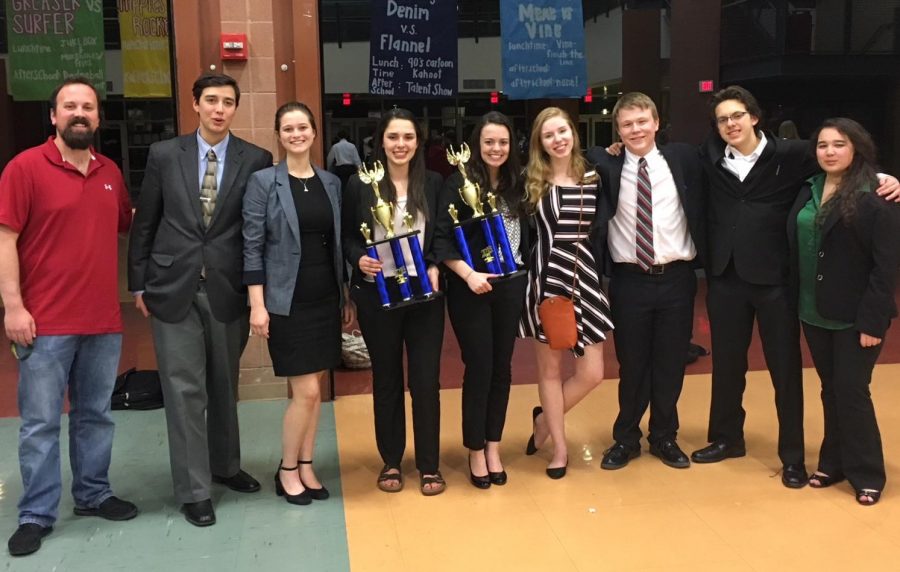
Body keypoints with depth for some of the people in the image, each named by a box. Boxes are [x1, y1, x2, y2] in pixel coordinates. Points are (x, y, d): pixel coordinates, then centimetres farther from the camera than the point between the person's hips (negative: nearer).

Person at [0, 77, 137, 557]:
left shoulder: (111, 172, 10)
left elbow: (126, 226, 25)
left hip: (104, 322, 5)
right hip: (45, 323, -5)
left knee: (95, 416, 15)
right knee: (40, 423, 3)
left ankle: (93, 494, 29)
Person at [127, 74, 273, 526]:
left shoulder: (255, 160, -1)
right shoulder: (164, 154, 2)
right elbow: (144, 223, 6)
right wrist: (138, 283, 4)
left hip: (228, 289, 1)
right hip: (173, 288, 0)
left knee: (224, 385, 15)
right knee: (185, 389, 1)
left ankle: (224, 465, 35)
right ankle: (193, 491, 11)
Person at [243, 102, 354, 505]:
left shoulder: (331, 182, 8)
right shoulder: (263, 181, -5)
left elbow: (338, 244, 13)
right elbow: (252, 247, -7)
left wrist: (347, 297, 11)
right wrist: (257, 305, -12)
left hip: (325, 299, 5)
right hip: (286, 301, -5)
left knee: (314, 388, 9)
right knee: (306, 391, -6)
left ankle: (306, 467, 23)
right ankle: (287, 470, 14)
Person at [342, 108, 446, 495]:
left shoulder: (433, 184, 3)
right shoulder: (360, 185, -2)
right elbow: (347, 237, 3)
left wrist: (436, 268, -9)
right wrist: (359, 260, -17)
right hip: (377, 295, 0)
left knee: (426, 380, 3)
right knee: (386, 380, 12)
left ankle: (429, 465, 17)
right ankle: (391, 461, 25)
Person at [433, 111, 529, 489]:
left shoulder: (516, 182, 6)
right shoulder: (460, 182, -7)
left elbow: (525, 232, 14)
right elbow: (441, 239, -11)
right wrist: (469, 275, -19)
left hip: (510, 286, 4)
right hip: (471, 288, -4)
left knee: (502, 367, 10)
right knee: (479, 368, 1)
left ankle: (493, 447, 22)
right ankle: (475, 451, 16)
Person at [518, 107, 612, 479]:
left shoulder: (593, 178, 5)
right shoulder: (532, 181, 0)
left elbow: (601, 233, 6)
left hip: (585, 279, 2)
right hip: (546, 279, -2)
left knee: (592, 373, 0)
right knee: (550, 368, 7)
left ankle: (545, 419, 28)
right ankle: (560, 446, 24)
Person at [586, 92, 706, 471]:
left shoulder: (684, 159, 1)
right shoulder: (605, 165, -2)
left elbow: (701, 211, 6)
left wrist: (700, 258, 2)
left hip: (676, 278, 1)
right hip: (629, 281, -1)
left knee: (670, 363, 11)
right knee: (631, 364, 9)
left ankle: (664, 437, 29)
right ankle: (626, 438, 26)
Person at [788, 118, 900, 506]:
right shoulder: (809, 191, 7)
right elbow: (795, 250, 7)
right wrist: (797, 303, 2)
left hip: (855, 315, -5)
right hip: (814, 313, 6)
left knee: (851, 392, 1)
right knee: (830, 390, 15)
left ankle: (866, 474, 17)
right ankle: (833, 463, 28)